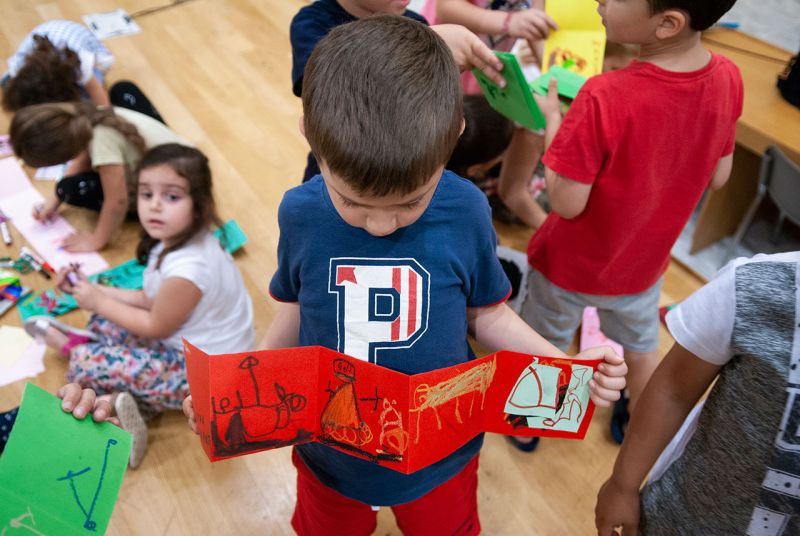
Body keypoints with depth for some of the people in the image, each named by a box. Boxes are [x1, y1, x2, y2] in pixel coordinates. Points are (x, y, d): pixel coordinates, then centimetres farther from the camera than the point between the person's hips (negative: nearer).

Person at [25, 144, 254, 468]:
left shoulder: (186, 269, -33)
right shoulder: (179, 238, -5)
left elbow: (157, 327, -16)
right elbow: (152, 301, 6)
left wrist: (99, 302, -6)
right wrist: (97, 291, 2)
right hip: (184, 340, 9)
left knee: (88, 364, -10)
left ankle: (72, 347, 15)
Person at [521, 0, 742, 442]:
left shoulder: (605, 98, -35)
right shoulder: (727, 79, -16)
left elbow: (566, 202, -27)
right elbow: (717, 177, -4)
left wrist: (552, 120, -16)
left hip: (573, 262, -4)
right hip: (644, 261, 5)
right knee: (642, 349, 31)